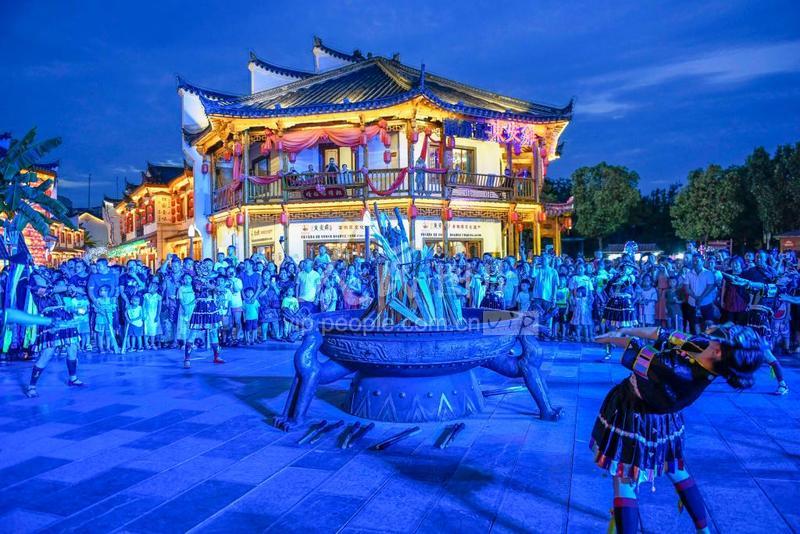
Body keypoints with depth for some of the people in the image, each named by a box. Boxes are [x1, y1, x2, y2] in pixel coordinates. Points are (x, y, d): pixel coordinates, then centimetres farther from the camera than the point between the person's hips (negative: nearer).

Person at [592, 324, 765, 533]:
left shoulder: (675, 371, -39)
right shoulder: (708, 366, -19)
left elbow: (636, 350, -23)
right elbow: (663, 334, -7)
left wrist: (612, 337, -5)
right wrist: (624, 330, -2)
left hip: (634, 420, -8)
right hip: (666, 422, 8)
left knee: (624, 482, 4)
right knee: (676, 471, 29)